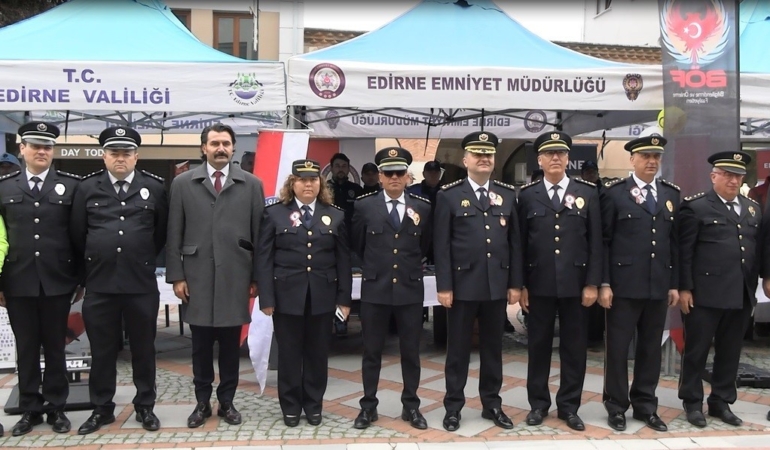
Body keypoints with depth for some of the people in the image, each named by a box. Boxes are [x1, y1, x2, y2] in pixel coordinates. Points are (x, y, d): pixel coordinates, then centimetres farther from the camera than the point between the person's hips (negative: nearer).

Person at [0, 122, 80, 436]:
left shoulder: (71, 185, 1)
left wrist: (81, 277, 1)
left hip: (57, 281, -1)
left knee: (55, 347, 9)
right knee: (26, 349, 10)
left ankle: (56, 407, 21)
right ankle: (30, 409, 22)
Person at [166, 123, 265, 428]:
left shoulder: (251, 184, 4)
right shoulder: (183, 183, 6)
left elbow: (259, 234, 4)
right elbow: (174, 234, 4)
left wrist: (257, 277, 1)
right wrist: (176, 275, -1)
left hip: (235, 277, 0)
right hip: (197, 277, 0)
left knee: (230, 344, 8)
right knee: (201, 344, 9)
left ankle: (227, 402, 22)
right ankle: (202, 403, 23)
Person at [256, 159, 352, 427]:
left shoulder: (335, 216, 7)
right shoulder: (275, 214, 1)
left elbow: (343, 260, 5)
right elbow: (264, 259, -2)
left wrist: (344, 297, 1)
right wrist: (266, 298, -9)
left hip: (323, 296, 2)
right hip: (287, 295, -1)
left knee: (317, 353, 10)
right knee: (289, 353, 8)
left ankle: (313, 404, 25)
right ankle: (290, 406, 22)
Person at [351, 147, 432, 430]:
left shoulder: (423, 208, 2)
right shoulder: (364, 206, -2)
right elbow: (357, 245, 10)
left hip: (411, 289, 1)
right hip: (374, 289, -1)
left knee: (411, 352, 10)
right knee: (372, 352, 9)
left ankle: (411, 406, 23)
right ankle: (368, 407, 21)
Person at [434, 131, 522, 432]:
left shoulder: (507, 195, 8)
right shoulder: (449, 195, -2)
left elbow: (515, 242, 8)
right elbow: (441, 245, -5)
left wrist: (515, 283, 4)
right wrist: (444, 286, -10)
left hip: (497, 286, 3)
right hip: (463, 285, -3)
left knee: (493, 348, 13)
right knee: (458, 349, 7)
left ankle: (492, 404, 26)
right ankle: (453, 406, 19)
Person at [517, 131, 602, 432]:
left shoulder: (587, 193, 4)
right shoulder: (527, 195, 3)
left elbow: (595, 242, 2)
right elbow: (520, 243, 2)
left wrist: (592, 283, -4)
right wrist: (520, 285, -2)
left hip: (575, 284, 1)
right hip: (539, 285, 0)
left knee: (574, 347, 8)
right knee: (538, 346, 9)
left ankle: (569, 406, 21)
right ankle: (538, 404, 22)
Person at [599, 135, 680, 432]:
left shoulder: (671, 194, 12)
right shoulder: (614, 193, -2)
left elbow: (675, 242, 12)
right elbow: (603, 242, -5)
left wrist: (675, 284, 7)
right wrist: (604, 283, -10)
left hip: (659, 287, 4)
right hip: (624, 285, -4)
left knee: (651, 348, 11)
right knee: (618, 348, 4)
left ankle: (645, 406, 24)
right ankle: (616, 407, 17)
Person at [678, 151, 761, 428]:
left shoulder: (753, 209, 14)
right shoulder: (695, 207, -4)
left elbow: (758, 249, 15)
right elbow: (684, 252, -8)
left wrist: (755, 286, 10)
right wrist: (684, 288, -11)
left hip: (742, 295, 6)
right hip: (706, 294, -5)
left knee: (730, 353, 13)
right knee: (696, 351, 5)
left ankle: (721, 402, 26)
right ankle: (693, 403, 18)